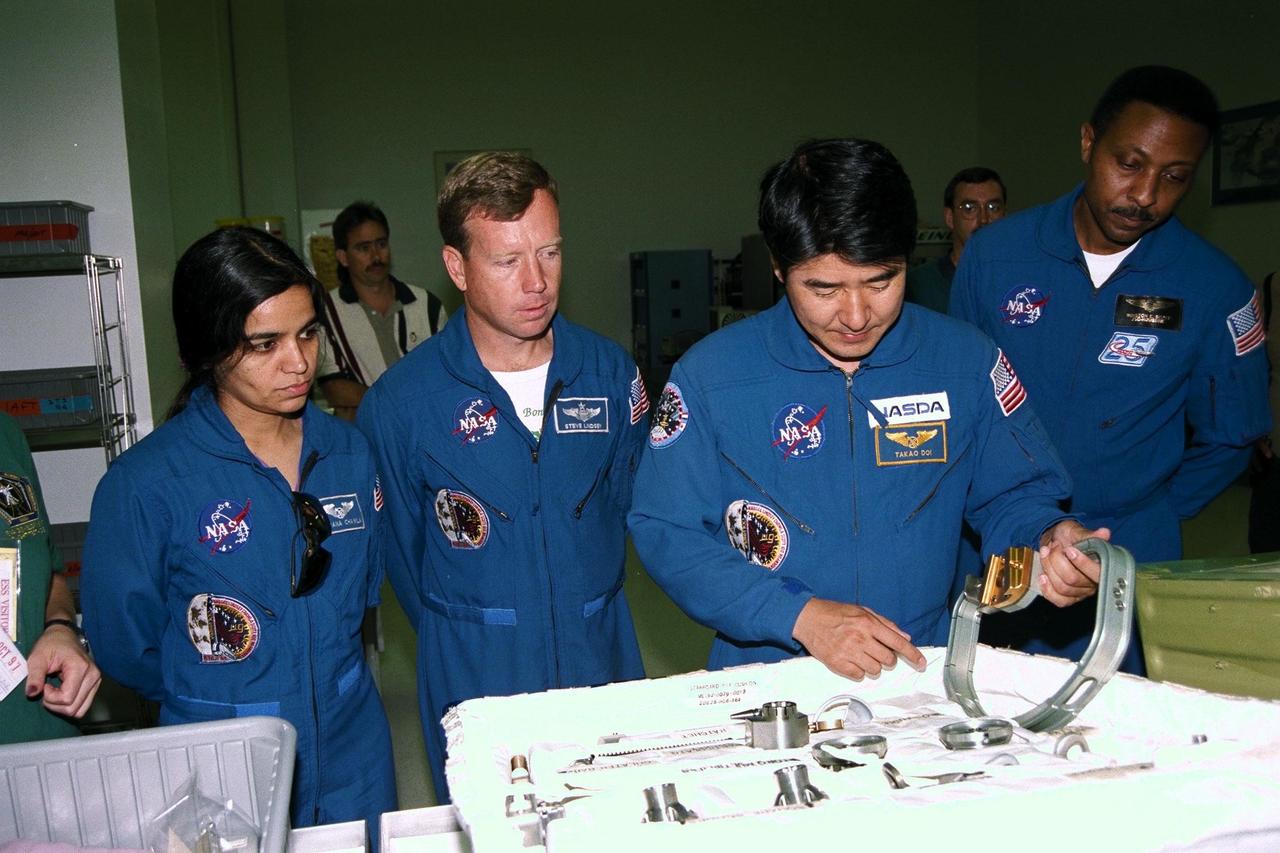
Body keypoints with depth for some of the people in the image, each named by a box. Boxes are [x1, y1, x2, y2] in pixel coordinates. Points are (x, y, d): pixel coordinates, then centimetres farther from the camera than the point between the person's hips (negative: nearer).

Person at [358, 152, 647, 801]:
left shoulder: (611, 373, -5)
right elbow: (402, 559, 1)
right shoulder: (398, 403, -12)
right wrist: (465, 646, 7)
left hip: (603, 666, 3)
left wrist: (587, 618, 9)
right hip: (474, 683, -2)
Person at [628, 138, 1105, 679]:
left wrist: (1048, 541, -11)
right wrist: (799, 614, -14)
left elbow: (1008, 498, 12)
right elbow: (664, 533, -4)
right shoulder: (709, 374, -5)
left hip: (928, 674, 3)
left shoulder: (966, 360, 2)